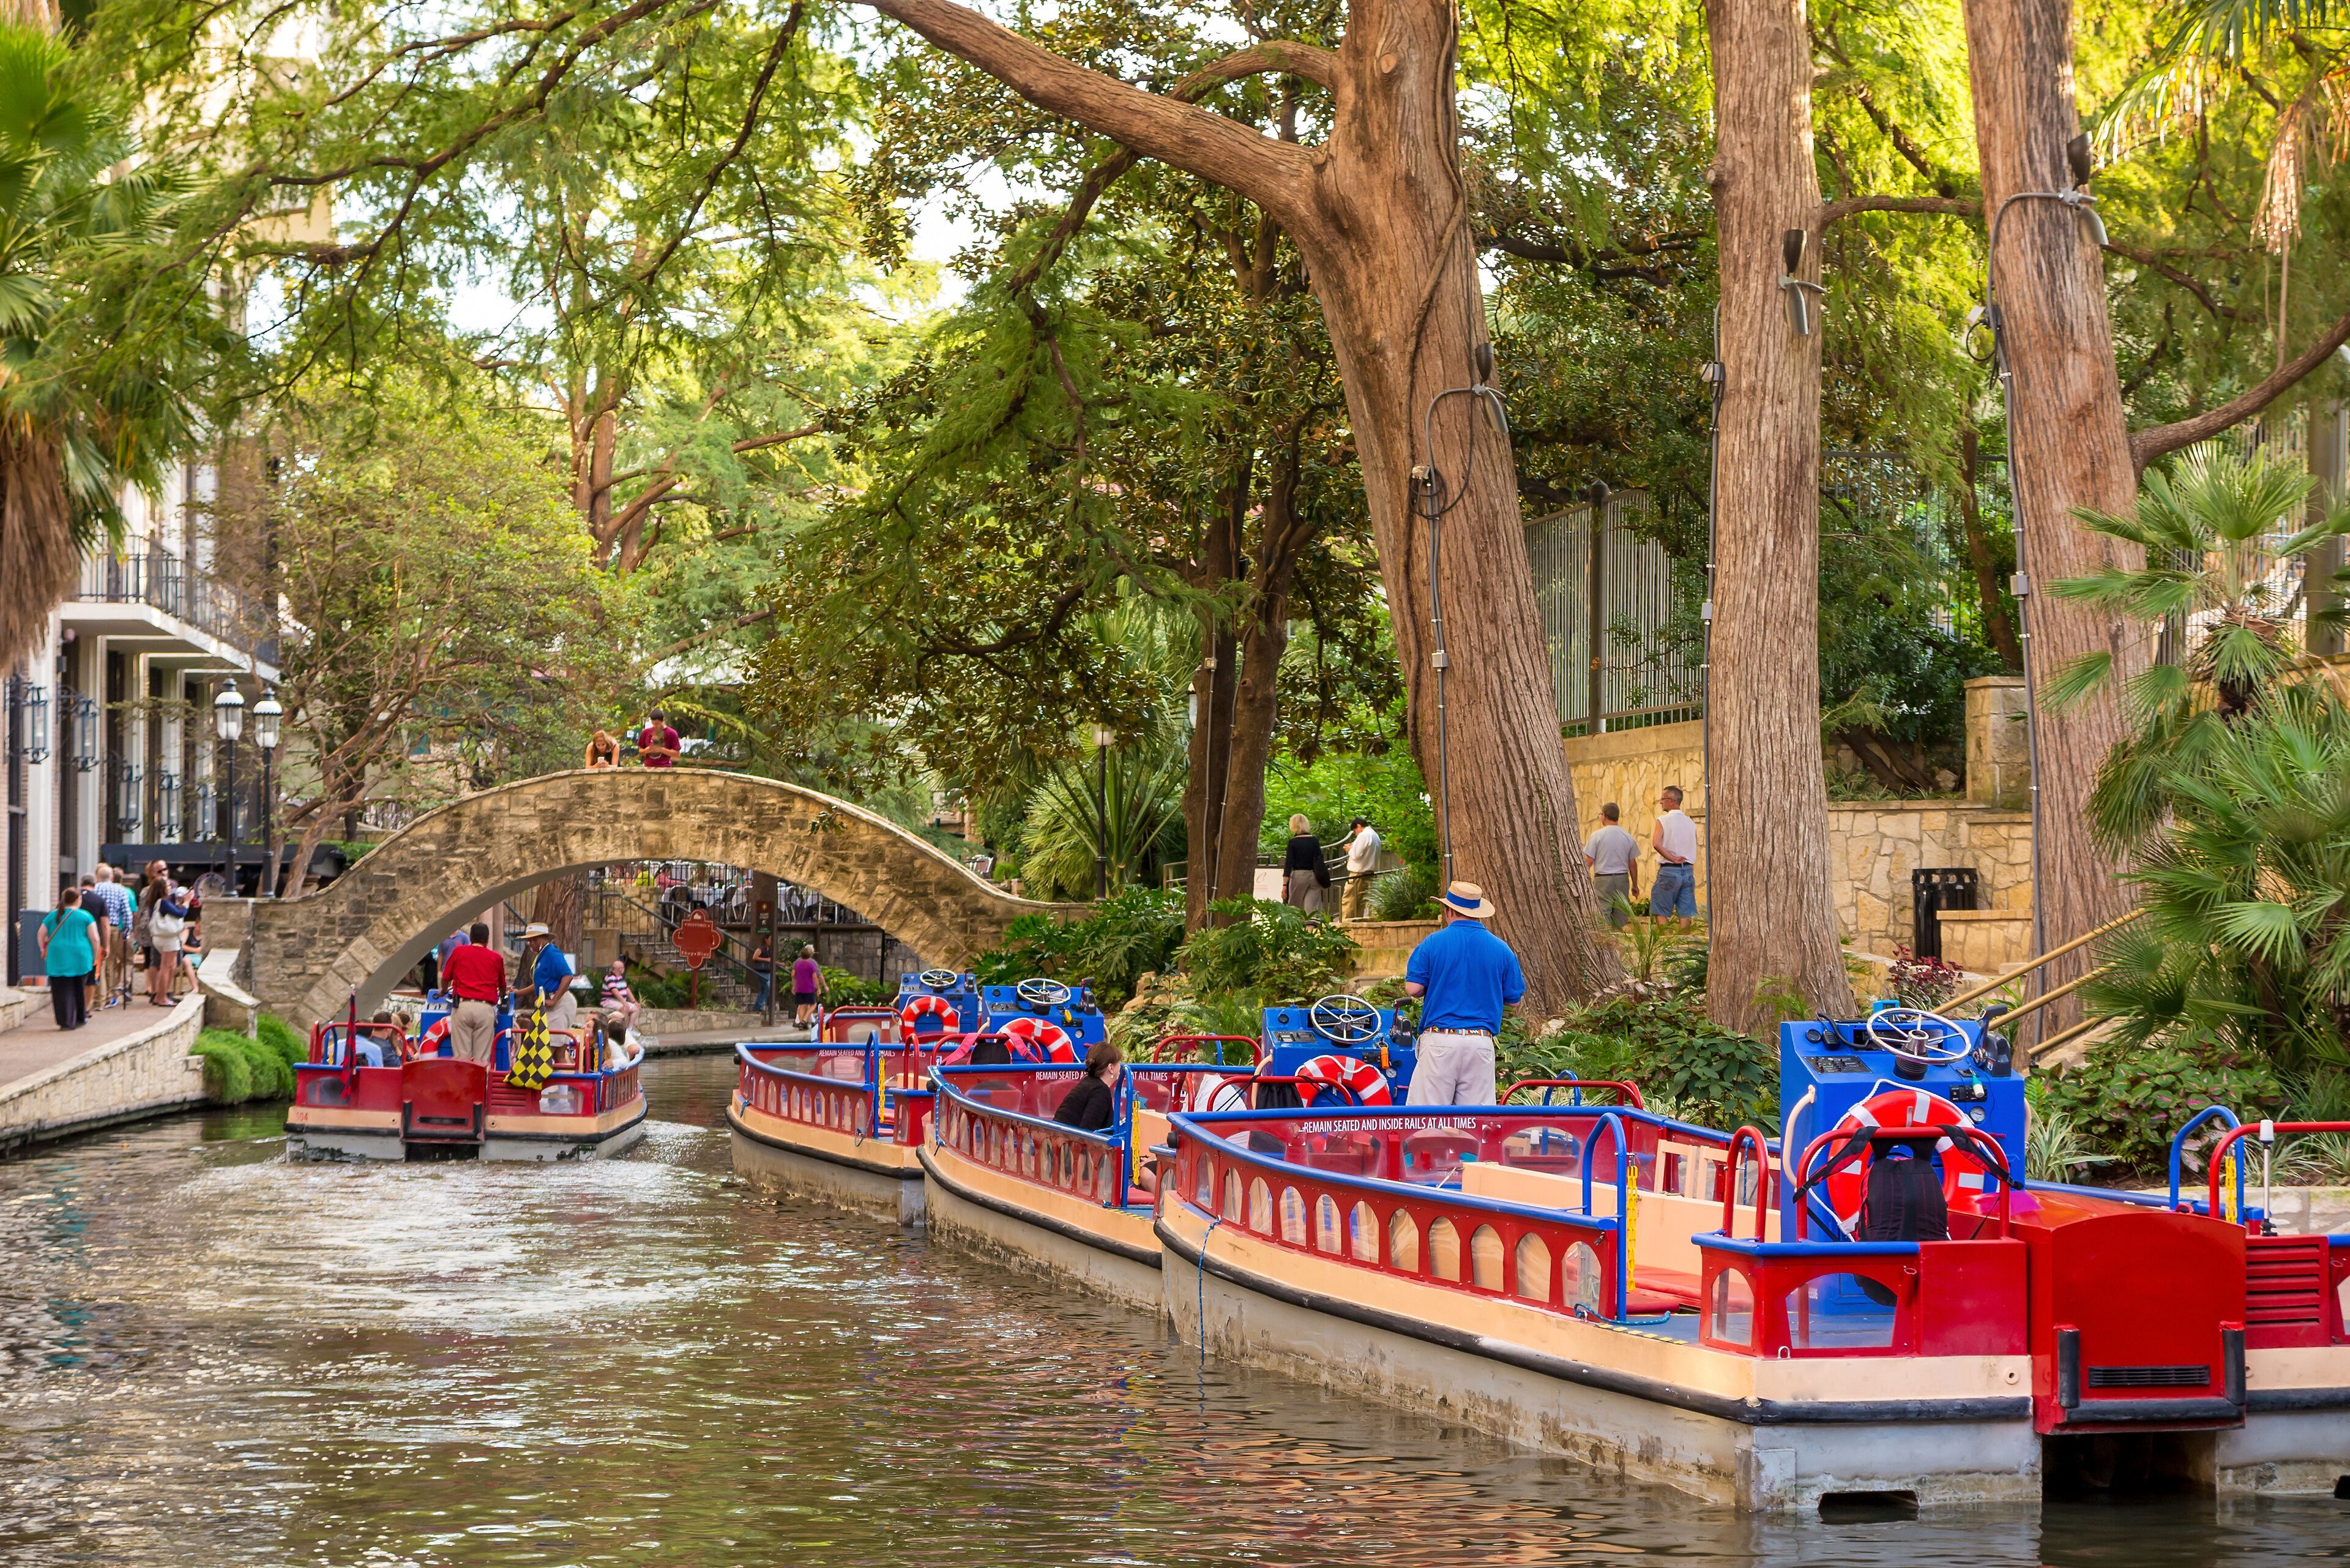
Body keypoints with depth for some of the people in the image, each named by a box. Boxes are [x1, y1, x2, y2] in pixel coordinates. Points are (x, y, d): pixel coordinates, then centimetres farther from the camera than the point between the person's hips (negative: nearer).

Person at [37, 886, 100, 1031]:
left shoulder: (53, 915, 7)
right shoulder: (86, 916, -1)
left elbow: (41, 934, 11)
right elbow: (95, 938, -3)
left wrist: (43, 950, 26)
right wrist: (95, 956, 9)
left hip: (57, 958, 1)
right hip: (81, 959, -1)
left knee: (62, 991, 2)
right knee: (79, 989, 16)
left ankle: (66, 1021, -4)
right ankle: (80, 1017, 26)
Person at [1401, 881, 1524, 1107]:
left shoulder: (1433, 942, -2)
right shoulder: (1500, 948, 5)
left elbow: (1413, 988, -5)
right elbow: (1513, 996, 10)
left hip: (1439, 1039, -3)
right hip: (1481, 1042, 3)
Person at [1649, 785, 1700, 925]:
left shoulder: (1663, 821, -7)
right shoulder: (1690, 823, 10)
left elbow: (1656, 844, -22)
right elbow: (1694, 851, 15)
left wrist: (1672, 859, -14)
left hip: (1669, 870, -5)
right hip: (1688, 870, 5)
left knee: (1660, 912, 2)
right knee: (1685, 913, 4)